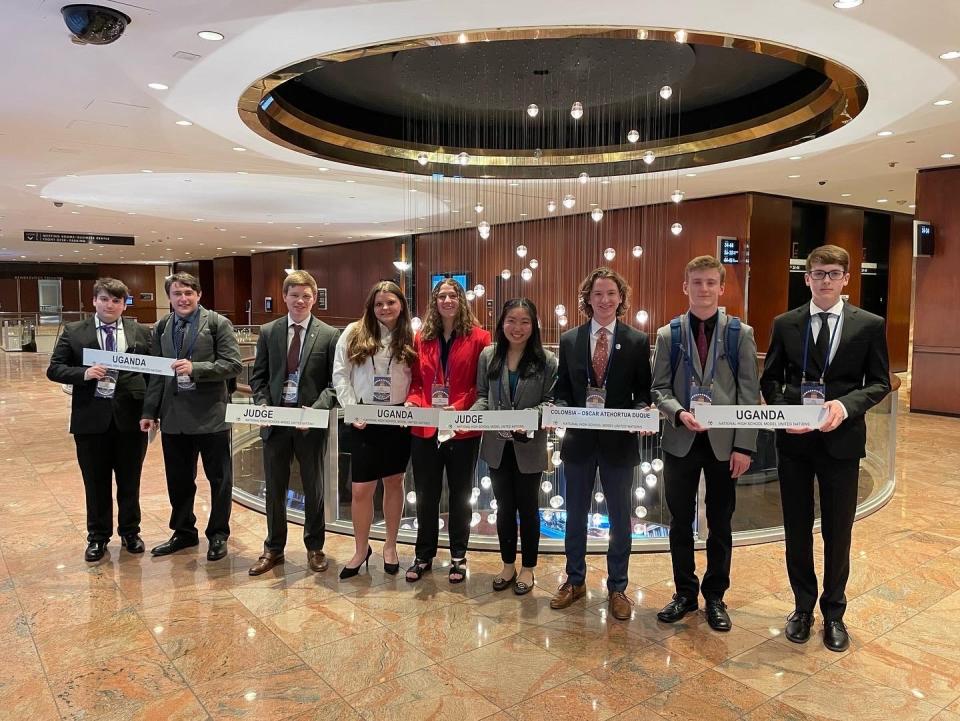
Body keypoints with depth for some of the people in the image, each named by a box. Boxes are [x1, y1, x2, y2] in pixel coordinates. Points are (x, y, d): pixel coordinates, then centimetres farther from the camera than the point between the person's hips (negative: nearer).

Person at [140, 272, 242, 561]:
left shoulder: (218, 323, -6)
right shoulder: (161, 327, 9)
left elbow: (233, 365, -12)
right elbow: (156, 372, 11)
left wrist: (195, 368, -22)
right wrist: (149, 412, 7)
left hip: (210, 415, -4)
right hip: (173, 416, 4)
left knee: (219, 479, 7)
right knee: (178, 479, 15)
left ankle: (218, 535, 24)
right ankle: (184, 532, 33)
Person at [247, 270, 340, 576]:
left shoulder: (329, 335, -3)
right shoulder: (268, 332, 5)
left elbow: (334, 382, -4)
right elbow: (258, 377, 7)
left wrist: (316, 410, -19)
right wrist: (263, 406, -10)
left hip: (310, 423, -2)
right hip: (275, 421, 2)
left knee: (313, 488, 12)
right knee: (274, 488, 13)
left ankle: (315, 547, 29)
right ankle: (273, 548, 30)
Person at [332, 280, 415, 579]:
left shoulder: (410, 337, 1)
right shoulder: (354, 333, -1)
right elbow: (340, 373, -1)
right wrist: (351, 409, -8)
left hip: (399, 420, 1)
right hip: (364, 420, -1)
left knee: (394, 483, 13)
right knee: (361, 490, 0)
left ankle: (390, 546, 29)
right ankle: (361, 549, 21)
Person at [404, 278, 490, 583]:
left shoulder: (478, 337, -3)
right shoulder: (422, 338, 7)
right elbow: (416, 380, 9)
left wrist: (461, 407, -17)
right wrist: (412, 401, -10)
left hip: (463, 429, -2)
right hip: (425, 428, 3)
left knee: (460, 494, 12)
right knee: (425, 494, 13)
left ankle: (458, 557, 27)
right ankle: (424, 555, 29)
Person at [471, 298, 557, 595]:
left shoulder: (546, 360, -7)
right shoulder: (488, 355, 1)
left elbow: (550, 401, -7)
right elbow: (483, 395, 5)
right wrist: (473, 414, -13)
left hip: (529, 446, -2)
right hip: (497, 445, 3)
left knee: (527, 507, 12)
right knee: (504, 506, 16)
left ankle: (527, 567, 29)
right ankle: (508, 564, 33)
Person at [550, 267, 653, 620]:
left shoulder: (637, 341, -2)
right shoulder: (569, 340, 3)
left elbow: (643, 392, 0)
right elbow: (562, 389, 6)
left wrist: (643, 413, -20)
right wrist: (560, 409, -14)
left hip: (619, 441, -1)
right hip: (579, 439, 2)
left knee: (620, 517, 10)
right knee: (575, 513, 14)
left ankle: (617, 588, 27)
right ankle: (575, 580, 33)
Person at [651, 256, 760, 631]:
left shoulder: (741, 333, 0)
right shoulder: (668, 334, 3)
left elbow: (750, 394, -2)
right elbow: (659, 388, 1)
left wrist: (744, 445, -8)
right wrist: (679, 412, -19)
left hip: (724, 442, 0)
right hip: (680, 441, 1)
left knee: (720, 525, 10)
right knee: (680, 523, 10)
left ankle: (715, 596, 28)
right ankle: (685, 593, 27)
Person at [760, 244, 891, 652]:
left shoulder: (869, 325, 0)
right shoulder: (785, 324, 3)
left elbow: (879, 382, 1)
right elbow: (770, 378, 7)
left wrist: (845, 405, -18)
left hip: (842, 439, -1)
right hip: (794, 439, 1)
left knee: (838, 531, 10)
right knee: (796, 528, 12)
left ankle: (833, 612, 29)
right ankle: (803, 607, 30)